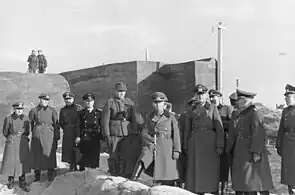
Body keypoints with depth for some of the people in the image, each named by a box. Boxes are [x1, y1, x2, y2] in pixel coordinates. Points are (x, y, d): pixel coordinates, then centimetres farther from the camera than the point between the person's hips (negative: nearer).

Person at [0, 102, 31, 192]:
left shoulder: (26, 118, 1)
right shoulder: (8, 119, -4)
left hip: (23, 143, 2)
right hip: (11, 143, -1)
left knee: (23, 162, 2)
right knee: (11, 162, 2)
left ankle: (22, 183, 10)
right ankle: (11, 182, 20)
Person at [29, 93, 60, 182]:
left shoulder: (52, 110, 5)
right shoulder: (34, 110, 6)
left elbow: (56, 124, 5)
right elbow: (30, 124, 13)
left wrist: (57, 137, 1)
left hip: (49, 134, 0)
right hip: (37, 134, 0)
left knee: (50, 154, -1)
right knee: (37, 154, 3)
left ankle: (51, 176, 8)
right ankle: (37, 176, 13)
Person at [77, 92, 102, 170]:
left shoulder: (99, 112, 8)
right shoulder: (81, 113, 8)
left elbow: (102, 126, 6)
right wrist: (78, 136, -9)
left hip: (95, 139, 0)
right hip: (84, 139, 0)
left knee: (94, 157, 0)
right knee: (84, 160, -3)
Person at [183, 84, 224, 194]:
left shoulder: (213, 109, 6)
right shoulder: (192, 111, 14)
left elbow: (219, 128, -1)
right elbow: (187, 130, 14)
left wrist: (219, 146, -10)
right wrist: (186, 148, 7)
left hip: (210, 143, -2)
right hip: (195, 143, 2)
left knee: (211, 172, -3)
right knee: (195, 171, -1)